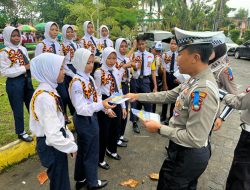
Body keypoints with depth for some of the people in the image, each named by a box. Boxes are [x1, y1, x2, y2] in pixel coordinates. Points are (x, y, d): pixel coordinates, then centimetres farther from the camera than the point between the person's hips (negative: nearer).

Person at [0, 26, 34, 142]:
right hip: (14, 83, -6)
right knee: (18, 108, 8)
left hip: (27, 80, 6)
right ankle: (21, 132, 27)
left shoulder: (23, 49, 6)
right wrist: (24, 68, -19)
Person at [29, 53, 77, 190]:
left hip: (55, 143, 9)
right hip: (52, 146, -9)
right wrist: (72, 146, -16)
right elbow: (53, 134, -30)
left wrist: (69, 137, 9)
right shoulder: (45, 97, -28)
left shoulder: (48, 90, 3)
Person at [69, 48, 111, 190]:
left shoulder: (89, 78, 4)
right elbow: (81, 109, -26)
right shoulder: (77, 83, -23)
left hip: (91, 118, 9)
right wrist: (101, 105, -33)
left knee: (83, 151, 23)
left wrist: (105, 108, -3)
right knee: (91, 152, 10)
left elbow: (95, 98, 10)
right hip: (85, 120, -9)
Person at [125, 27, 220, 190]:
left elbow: (194, 139, -30)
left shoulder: (203, 91, -33)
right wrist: (138, 96, 6)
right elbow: (168, 96, 6)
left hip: (187, 156, -8)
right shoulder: (195, 80, -3)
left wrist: (160, 128, -21)